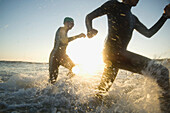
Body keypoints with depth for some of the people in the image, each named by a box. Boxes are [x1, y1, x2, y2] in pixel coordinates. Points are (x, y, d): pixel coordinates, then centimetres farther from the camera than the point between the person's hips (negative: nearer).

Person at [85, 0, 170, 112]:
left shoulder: (133, 19, 29)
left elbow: (148, 33, 27)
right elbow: (89, 17, 7)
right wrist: (90, 30, -15)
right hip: (112, 51, -9)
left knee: (104, 88, 16)